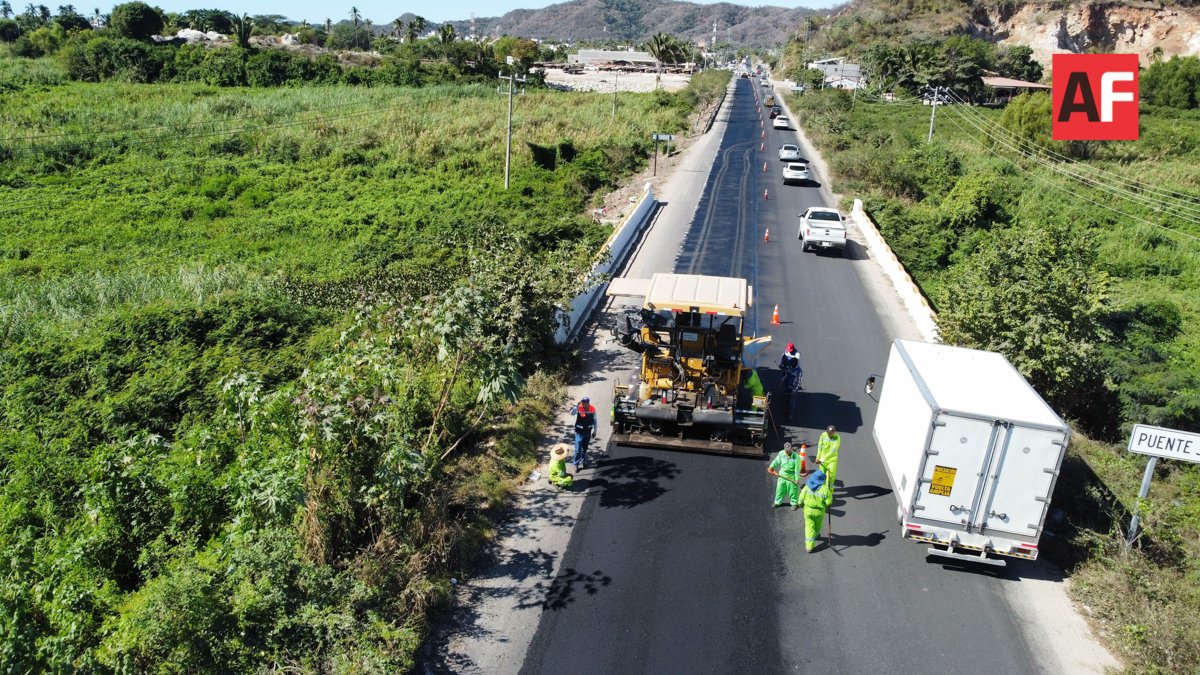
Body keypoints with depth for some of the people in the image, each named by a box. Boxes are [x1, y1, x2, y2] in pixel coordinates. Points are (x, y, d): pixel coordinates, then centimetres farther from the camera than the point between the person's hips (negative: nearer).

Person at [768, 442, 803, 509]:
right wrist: (771, 467, -7)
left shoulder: (796, 457, -22)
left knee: (793, 490, 6)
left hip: (791, 477, -4)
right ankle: (778, 502, 33)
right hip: (782, 475, 4)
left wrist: (797, 479, -17)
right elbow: (776, 461, 5)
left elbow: (797, 469, -19)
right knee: (780, 489, 15)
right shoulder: (781, 453, -10)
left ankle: (794, 503, 25)